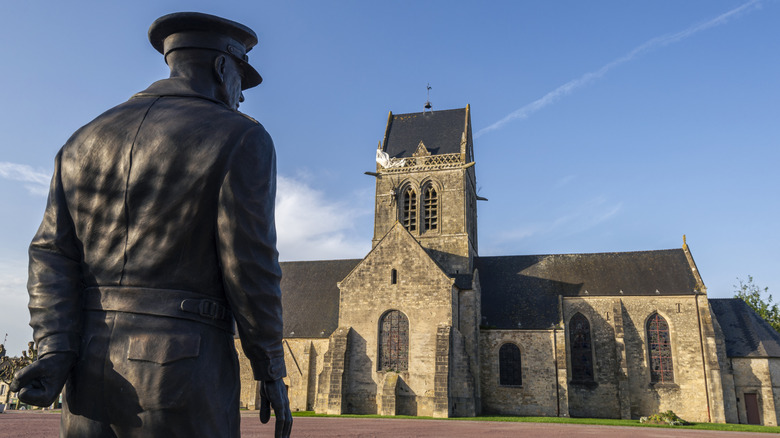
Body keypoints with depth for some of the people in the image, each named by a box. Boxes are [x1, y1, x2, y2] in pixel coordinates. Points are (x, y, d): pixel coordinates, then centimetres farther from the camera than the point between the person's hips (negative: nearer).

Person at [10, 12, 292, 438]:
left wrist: (54, 352, -2)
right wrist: (271, 371, -3)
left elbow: (53, 255, 4)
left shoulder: (87, 139, 14)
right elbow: (250, 266, -11)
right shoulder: (240, 139, -5)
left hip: (93, 371, 6)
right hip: (183, 374, -6)